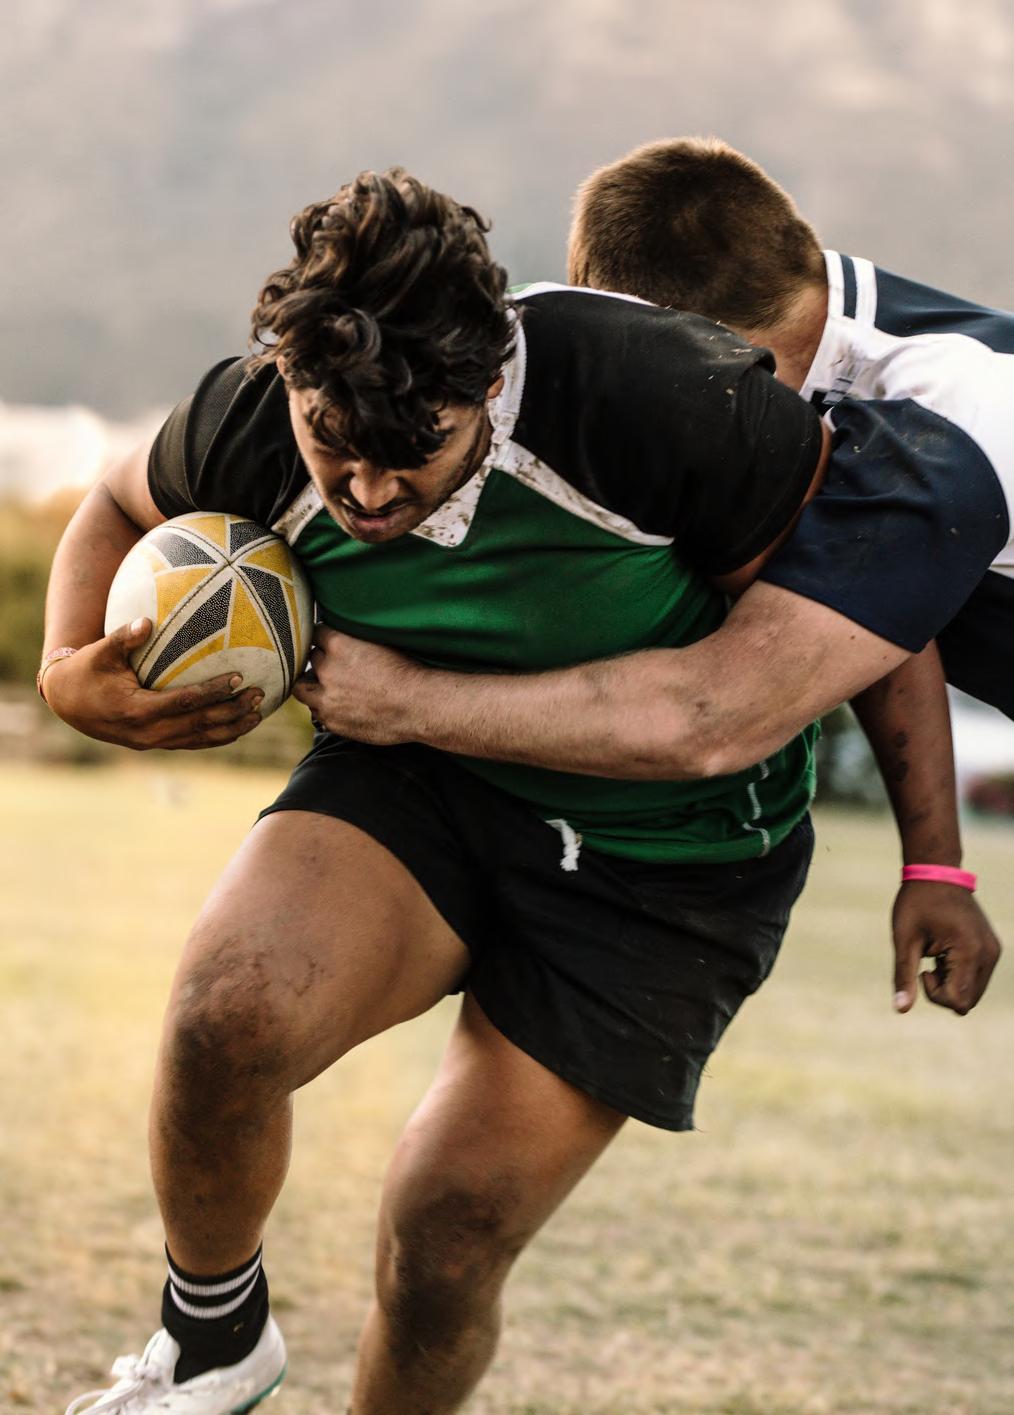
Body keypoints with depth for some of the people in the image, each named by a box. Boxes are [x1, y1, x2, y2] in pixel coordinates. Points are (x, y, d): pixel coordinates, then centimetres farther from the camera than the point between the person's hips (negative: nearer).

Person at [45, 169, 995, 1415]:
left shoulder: (660, 401, -30)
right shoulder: (250, 427, -16)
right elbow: (122, 506, 9)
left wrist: (932, 858, -10)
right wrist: (71, 670, -10)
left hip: (664, 864, -2)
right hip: (420, 782, 3)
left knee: (443, 1253, -6)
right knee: (231, 1009, -28)